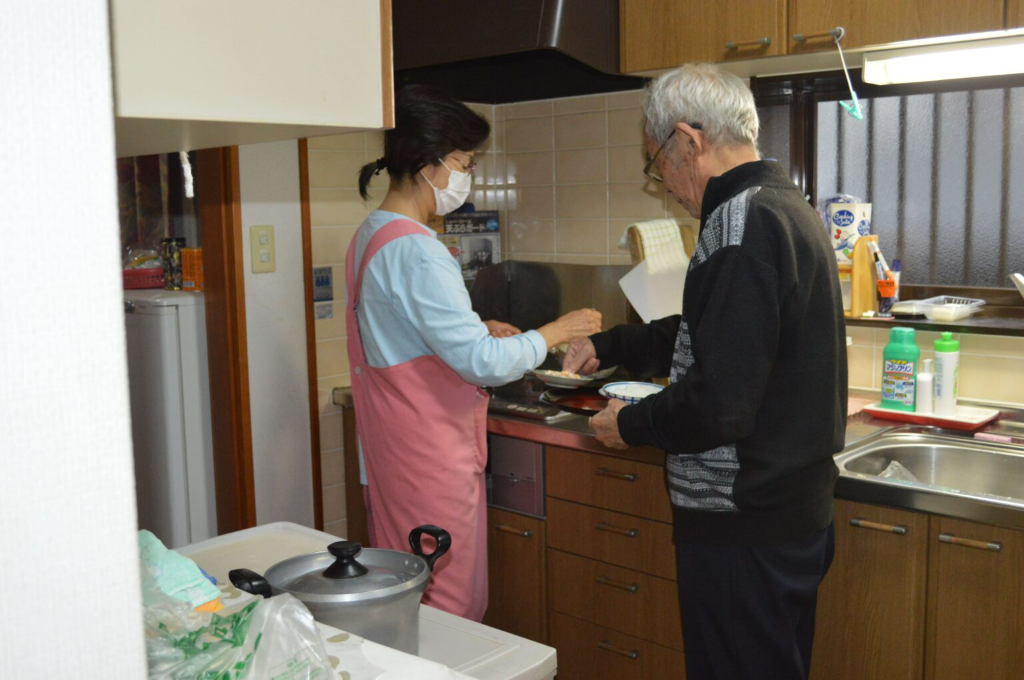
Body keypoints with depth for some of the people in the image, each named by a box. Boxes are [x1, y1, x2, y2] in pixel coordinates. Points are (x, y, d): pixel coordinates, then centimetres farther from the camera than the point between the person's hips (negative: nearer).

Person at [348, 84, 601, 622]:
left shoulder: (371, 235, 10)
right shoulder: (415, 250, -21)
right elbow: (482, 363, -23)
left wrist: (476, 331, 12)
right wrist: (556, 332, -9)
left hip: (392, 450, 10)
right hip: (433, 457, -10)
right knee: (451, 610, 1)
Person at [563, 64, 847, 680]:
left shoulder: (742, 221, -21)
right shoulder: (787, 205, 11)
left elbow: (719, 404, -27)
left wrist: (631, 424, -10)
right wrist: (609, 346, 23)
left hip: (746, 528, -10)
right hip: (798, 508, 10)